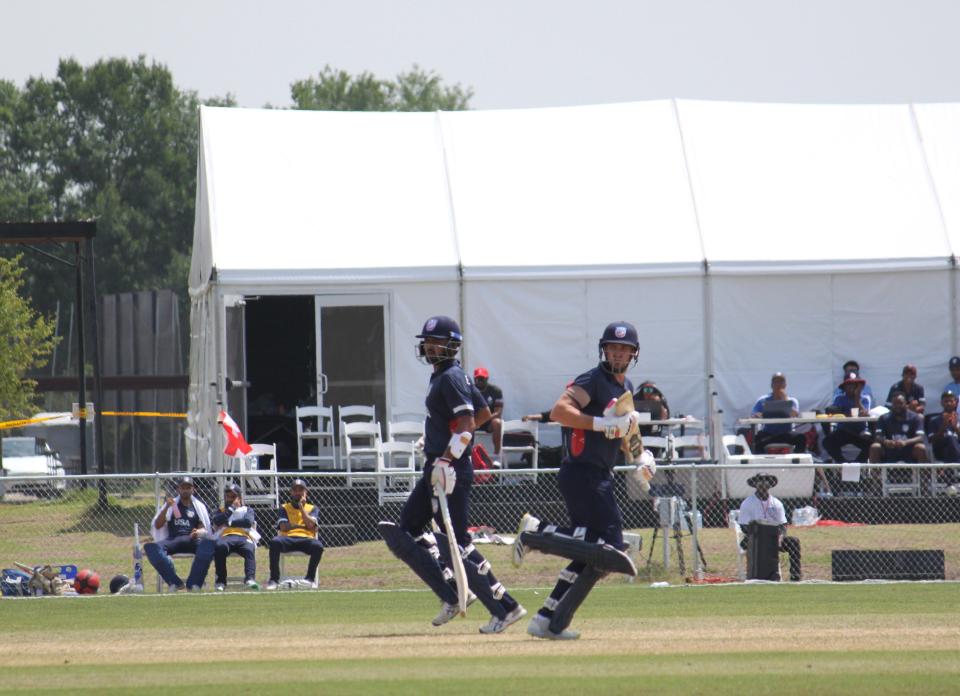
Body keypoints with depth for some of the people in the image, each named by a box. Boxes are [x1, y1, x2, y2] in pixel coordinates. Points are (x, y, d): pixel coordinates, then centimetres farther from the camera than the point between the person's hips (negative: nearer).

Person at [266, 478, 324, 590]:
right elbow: (283, 527, 3)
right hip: (287, 538, 0)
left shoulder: (312, 508, 22)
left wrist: (301, 507, 3)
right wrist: (302, 526, 3)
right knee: (274, 542, -36)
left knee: (318, 546, -36)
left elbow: (310, 525, 1)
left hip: (306, 539, 0)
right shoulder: (284, 508, 20)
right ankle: (274, 579, -31)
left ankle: (310, 578, -18)